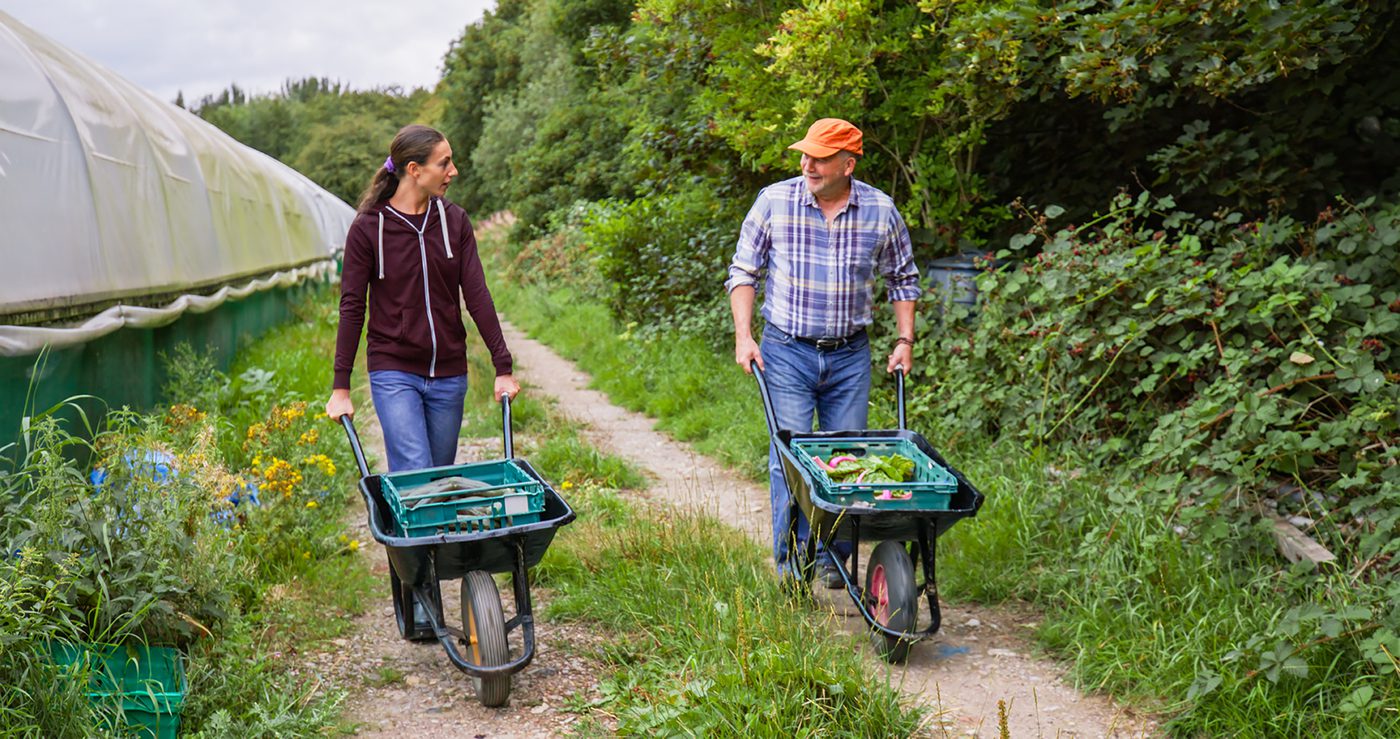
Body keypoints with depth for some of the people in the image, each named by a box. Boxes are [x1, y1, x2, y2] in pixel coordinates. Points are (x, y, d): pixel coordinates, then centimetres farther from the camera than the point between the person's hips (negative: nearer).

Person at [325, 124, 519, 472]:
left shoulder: (454, 221, 4)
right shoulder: (368, 227, -5)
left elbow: (477, 295, 2)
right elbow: (352, 307, -4)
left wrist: (503, 367, -3)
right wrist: (340, 387, -6)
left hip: (449, 374, 4)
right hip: (394, 372, -4)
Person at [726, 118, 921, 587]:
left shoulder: (880, 210, 1)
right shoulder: (774, 201, -4)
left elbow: (902, 279, 12)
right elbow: (744, 271, 2)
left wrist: (904, 341, 5)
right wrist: (743, 336, -7)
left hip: (850, 356, 2)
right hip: (786, 353, -2)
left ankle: (835, 557, 20)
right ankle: (791, 564, 2)